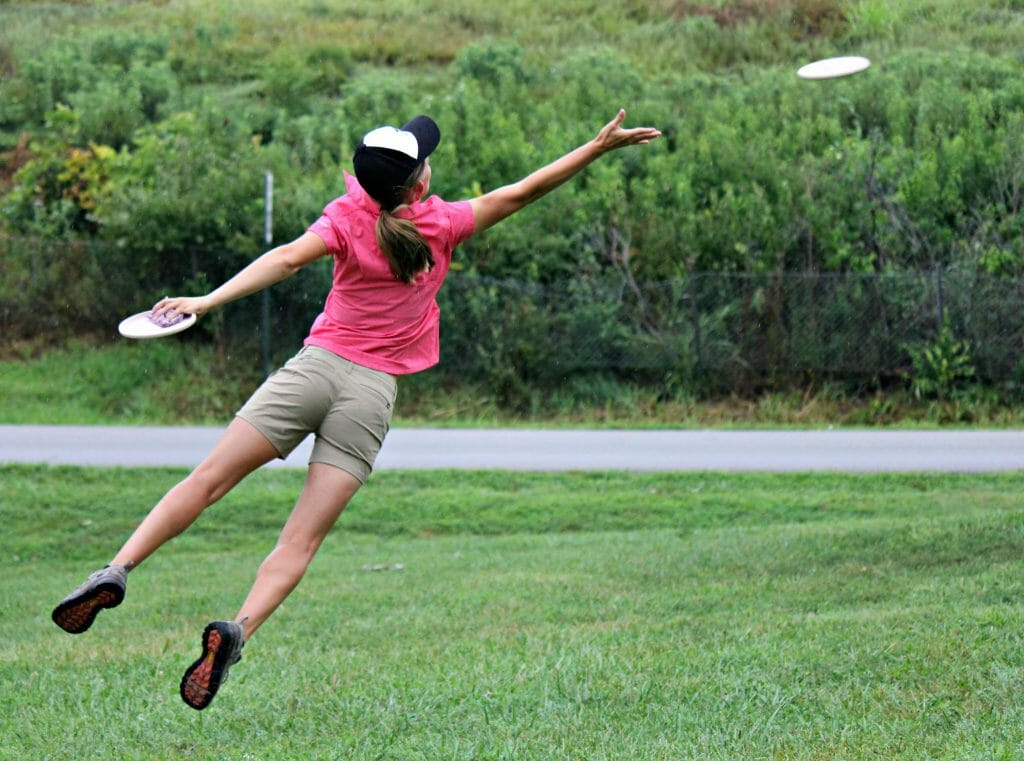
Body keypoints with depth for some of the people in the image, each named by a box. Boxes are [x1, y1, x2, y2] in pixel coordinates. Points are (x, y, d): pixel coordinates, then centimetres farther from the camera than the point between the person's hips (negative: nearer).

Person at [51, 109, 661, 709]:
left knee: (208, 481, 2)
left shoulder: (350, 218, -2)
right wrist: (602, 145, 12)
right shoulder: (443, 224, 0)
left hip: (317, 366, 0)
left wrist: (208, 300, -25)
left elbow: (289, 258, -17)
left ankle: (117, 571, -11)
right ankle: (238, 632, -24)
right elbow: (524, 191, 6)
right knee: (303, 539, -4)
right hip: (375, 391, 0)